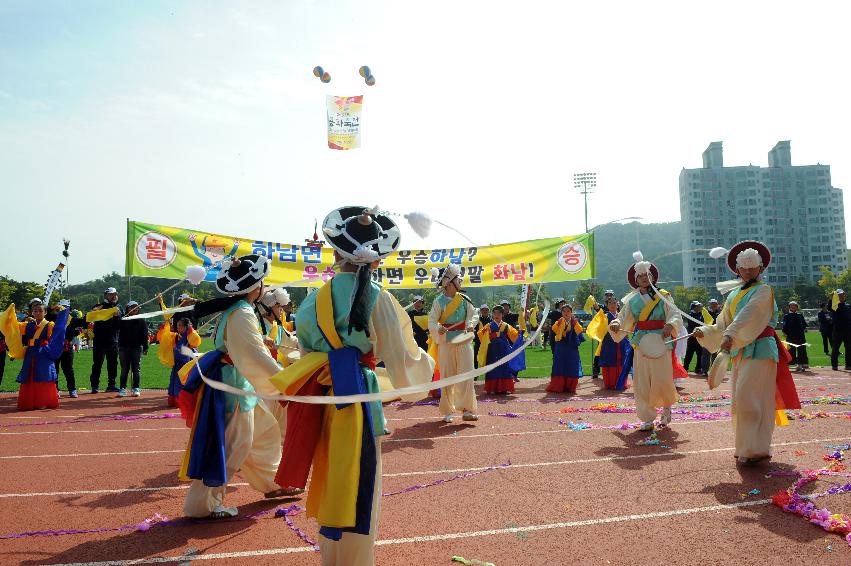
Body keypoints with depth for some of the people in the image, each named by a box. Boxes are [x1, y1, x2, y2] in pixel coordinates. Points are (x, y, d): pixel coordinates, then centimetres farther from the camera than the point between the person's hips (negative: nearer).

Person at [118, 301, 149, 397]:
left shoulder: (141, 321, 3)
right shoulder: (123, 320, 6)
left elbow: (145, 335, 2)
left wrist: (145, 348, -2)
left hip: (137, 348, -1)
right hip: (124, 348, 1)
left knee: (136, 370, 3)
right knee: (124, 370, 6)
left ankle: (136, 388, 8)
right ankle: (122, 389, 10)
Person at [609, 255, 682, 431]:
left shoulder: (662, 296, 2)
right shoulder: (632, 301, 9)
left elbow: (676, 315, -7)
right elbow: (623, 319, 8)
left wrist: (670, 324, -28)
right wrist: (615, 325, -14)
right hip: (641, 344, 2)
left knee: (662, 380, -3)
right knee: (642, 383, 0)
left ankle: (667, 406, 28)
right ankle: (648, 419, 9)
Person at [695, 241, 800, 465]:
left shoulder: (763, 291, -7)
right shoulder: (733, 295, 15)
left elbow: (748, 315, -25)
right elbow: (723, 325, 18)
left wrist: (731, 335, -39)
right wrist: (704, 333, 1)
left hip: (760, 350, -7)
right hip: (739, 352, 8)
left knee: (750, 398, -14)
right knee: (741, 401, 11)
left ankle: (756, 448, -9)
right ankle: (746, 448, 20)